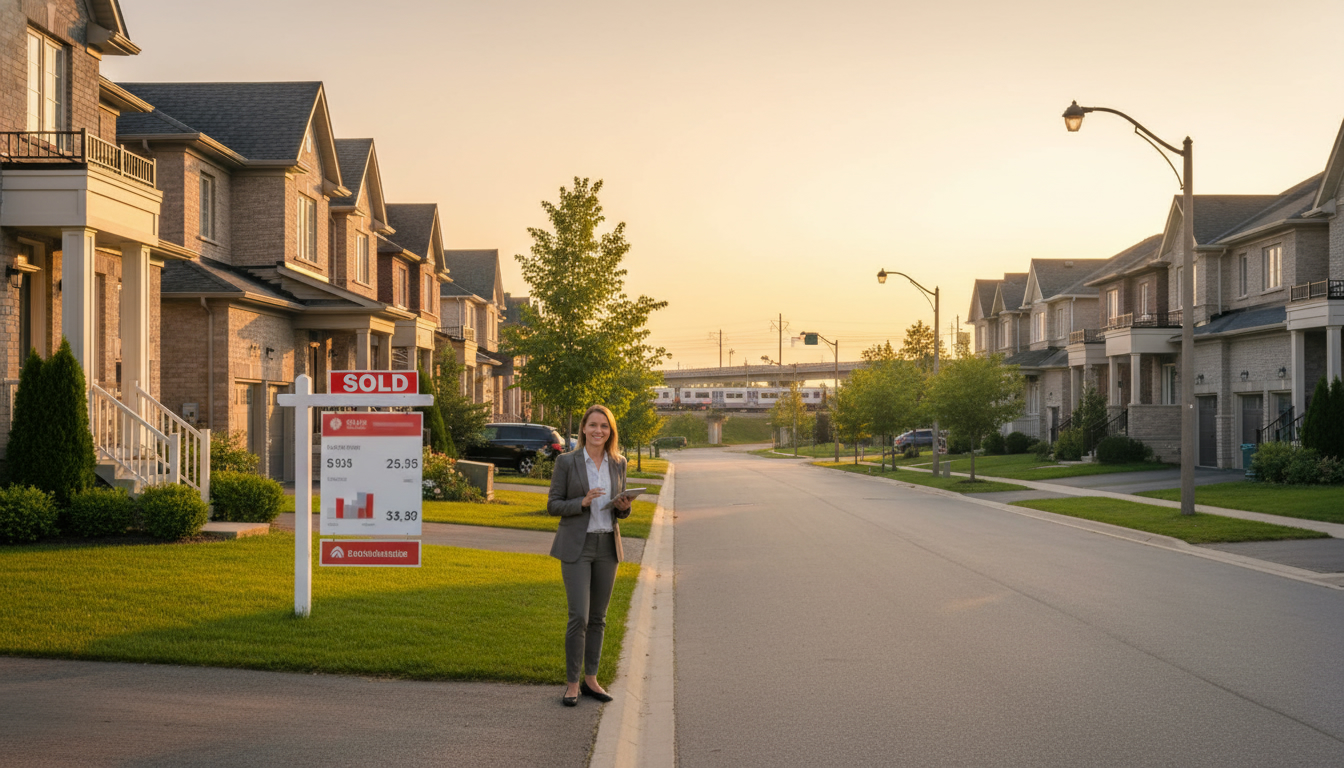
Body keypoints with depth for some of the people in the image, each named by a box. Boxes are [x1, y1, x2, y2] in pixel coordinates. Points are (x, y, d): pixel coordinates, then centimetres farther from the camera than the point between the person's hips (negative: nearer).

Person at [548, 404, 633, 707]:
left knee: (598, 617, 10)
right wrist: (583, 502, -20)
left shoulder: (618, 463, 6)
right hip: (576, 547, -4)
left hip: (607, 546, 4)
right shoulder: (566, 462, -5)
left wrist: (623, 507, -10)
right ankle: (572, 684, 0)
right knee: (579, 617, -10)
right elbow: (553, 505, -4)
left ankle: (591, 679, 20)